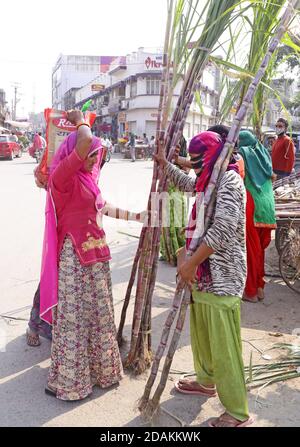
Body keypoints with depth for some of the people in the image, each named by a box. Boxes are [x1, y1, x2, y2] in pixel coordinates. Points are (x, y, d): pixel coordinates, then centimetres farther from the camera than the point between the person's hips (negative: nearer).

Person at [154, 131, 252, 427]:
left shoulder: (229, 180, -16)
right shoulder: (209, 179, 12)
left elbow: (222, 229, -25)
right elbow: (185, 183, 33)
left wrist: (191, 263, -21)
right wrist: (164, 163, 29)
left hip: (221, 277, -9)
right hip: (204, 273, 9)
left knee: (223, 345, 0)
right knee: (201, 334, 23)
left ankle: (238, 413, 17)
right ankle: (206, 381, 45)